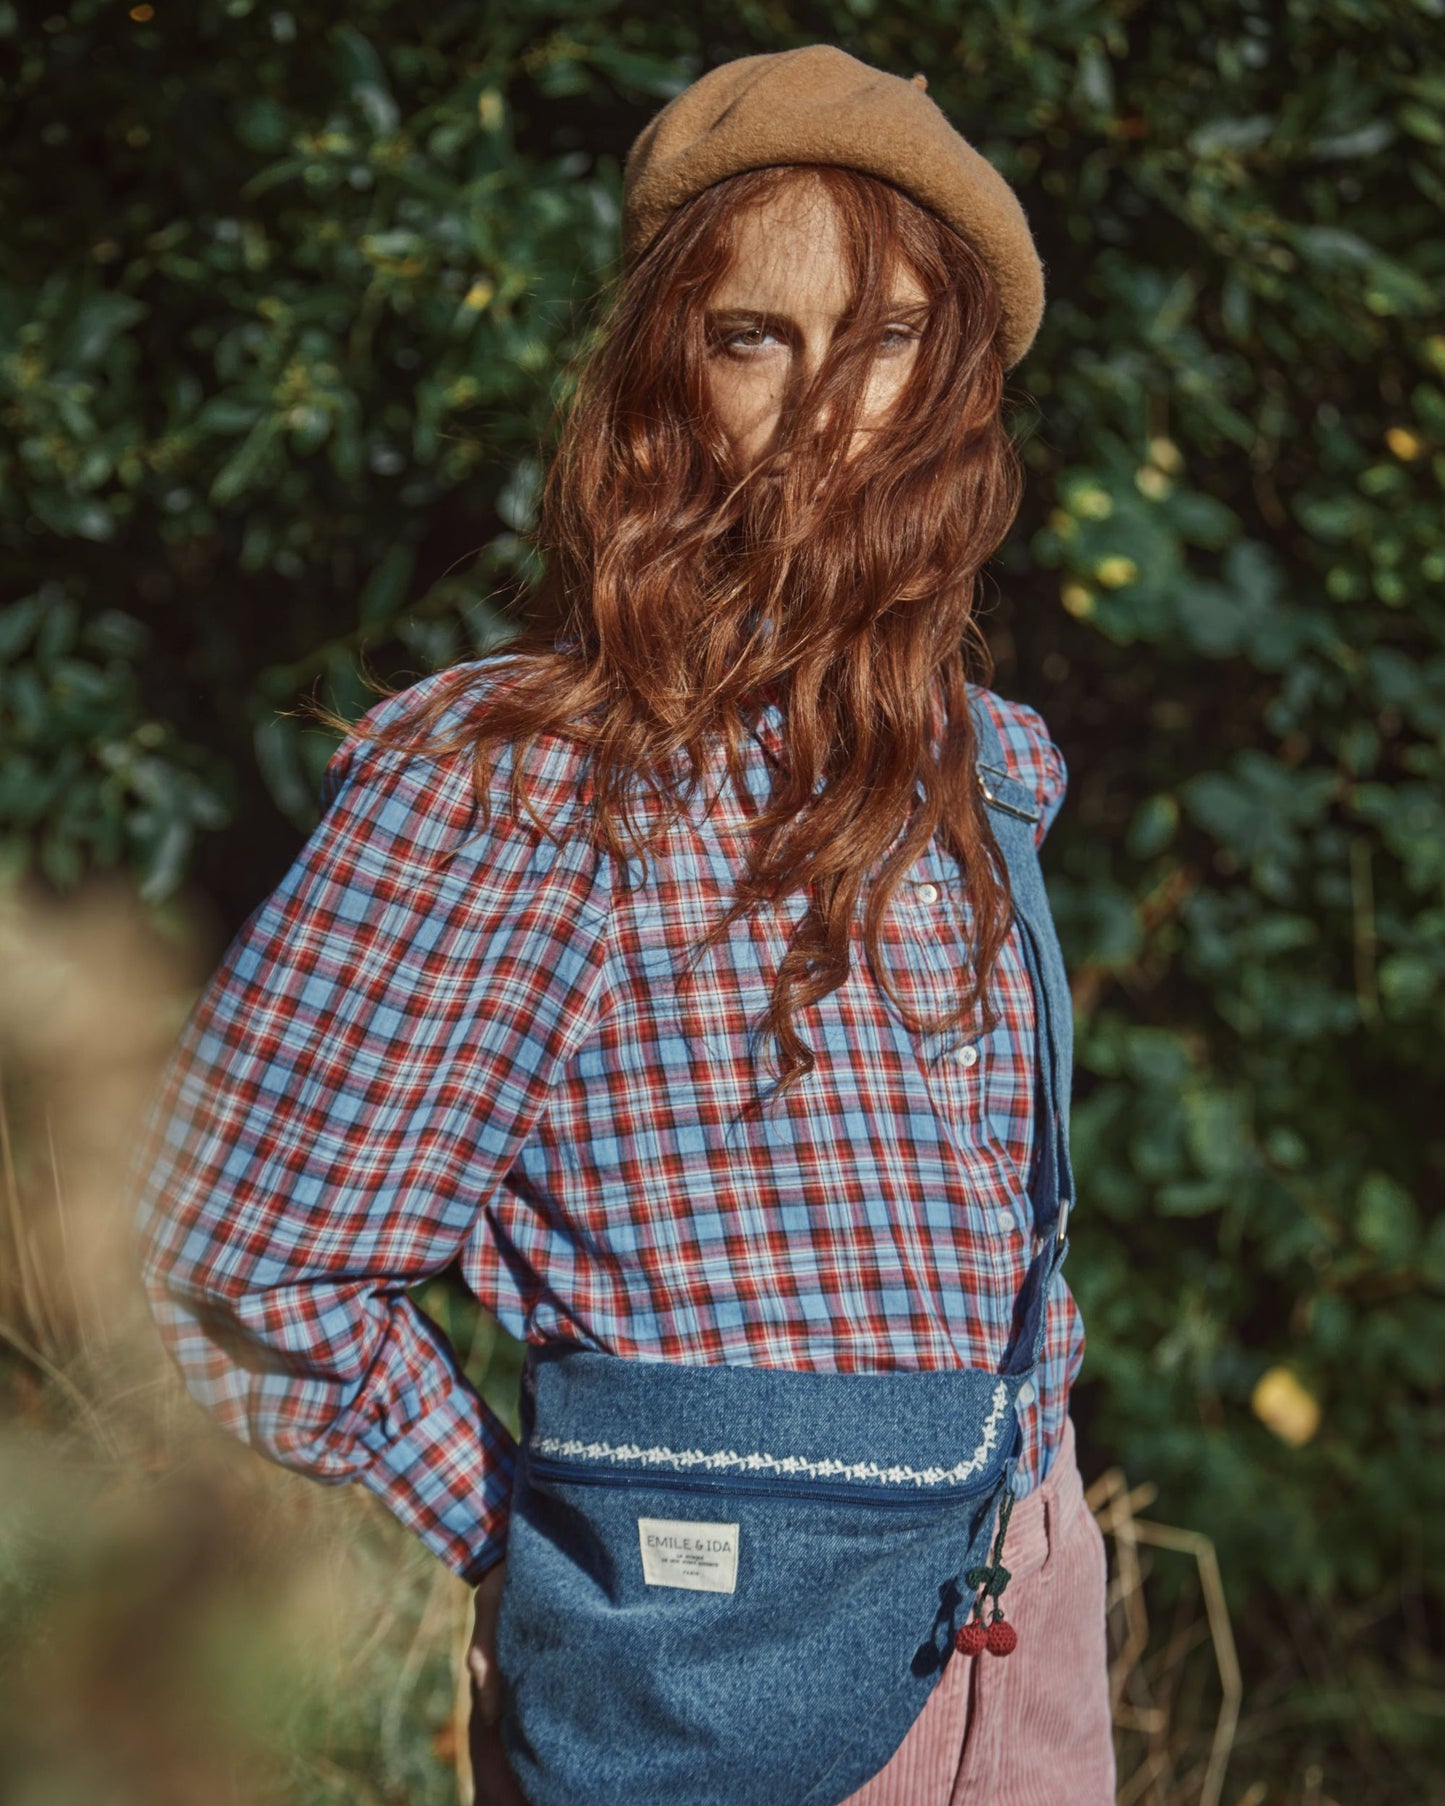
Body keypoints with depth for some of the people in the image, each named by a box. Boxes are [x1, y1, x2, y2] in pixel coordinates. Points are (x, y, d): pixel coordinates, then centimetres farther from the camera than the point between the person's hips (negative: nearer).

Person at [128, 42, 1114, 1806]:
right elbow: (239, 1265, -14)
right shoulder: (513, 781, -17)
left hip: (1035, 1599, 6)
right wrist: (534, 1540, -5)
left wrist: (1024, 1466, 10)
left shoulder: (985, 760, 3)